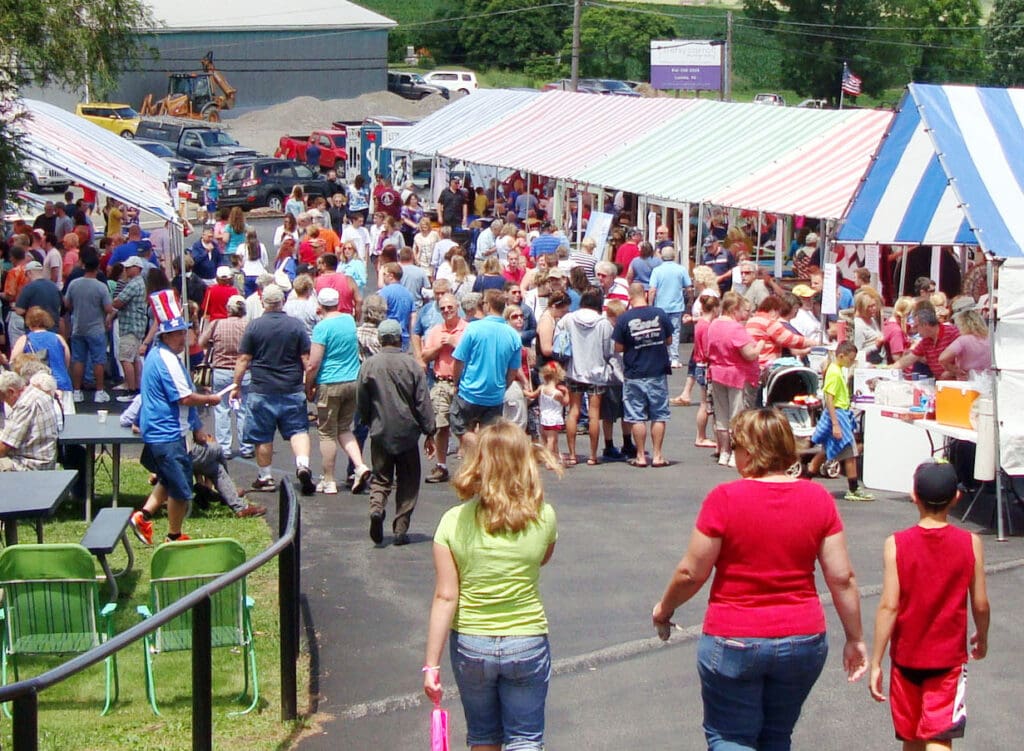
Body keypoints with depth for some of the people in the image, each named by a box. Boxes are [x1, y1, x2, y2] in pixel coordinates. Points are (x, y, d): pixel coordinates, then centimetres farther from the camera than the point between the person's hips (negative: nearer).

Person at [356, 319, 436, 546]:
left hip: (380, 433, 1)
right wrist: (429, 433, 4)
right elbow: (423, 402, -4)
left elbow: (361, 403, 5)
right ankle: (401, 529, 6)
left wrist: (368, 423, 24)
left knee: (381, 477, 11)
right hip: (407, 432, -1)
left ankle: (376, 507, -18)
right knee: (408, 481, 9)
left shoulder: (369, 365, -4)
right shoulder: (411, 365, -6)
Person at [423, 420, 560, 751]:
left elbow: (445, 597, -11)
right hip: (527, 644, -1)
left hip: (470, 646, 1)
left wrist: (431, 664, -7)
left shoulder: (454, 522, -12)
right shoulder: (543, 517, -11)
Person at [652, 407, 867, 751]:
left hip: (733, 642, -4)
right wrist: (855, 639, 8)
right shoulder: (818, 498, -4)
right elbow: (842, 578, -3)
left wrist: (664, 609, 10)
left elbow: (691, 573, -9)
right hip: (803, 640, 4)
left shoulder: (724, 499, -14)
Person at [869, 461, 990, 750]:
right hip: (949, 657, -1)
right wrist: (982, 638, 19)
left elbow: (889, 606, -13)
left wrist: (876, 663, -8)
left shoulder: (896, 544, -11)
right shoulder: (970, 543, -8)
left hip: (906, 657, 1)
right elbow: (980, 605, -2)